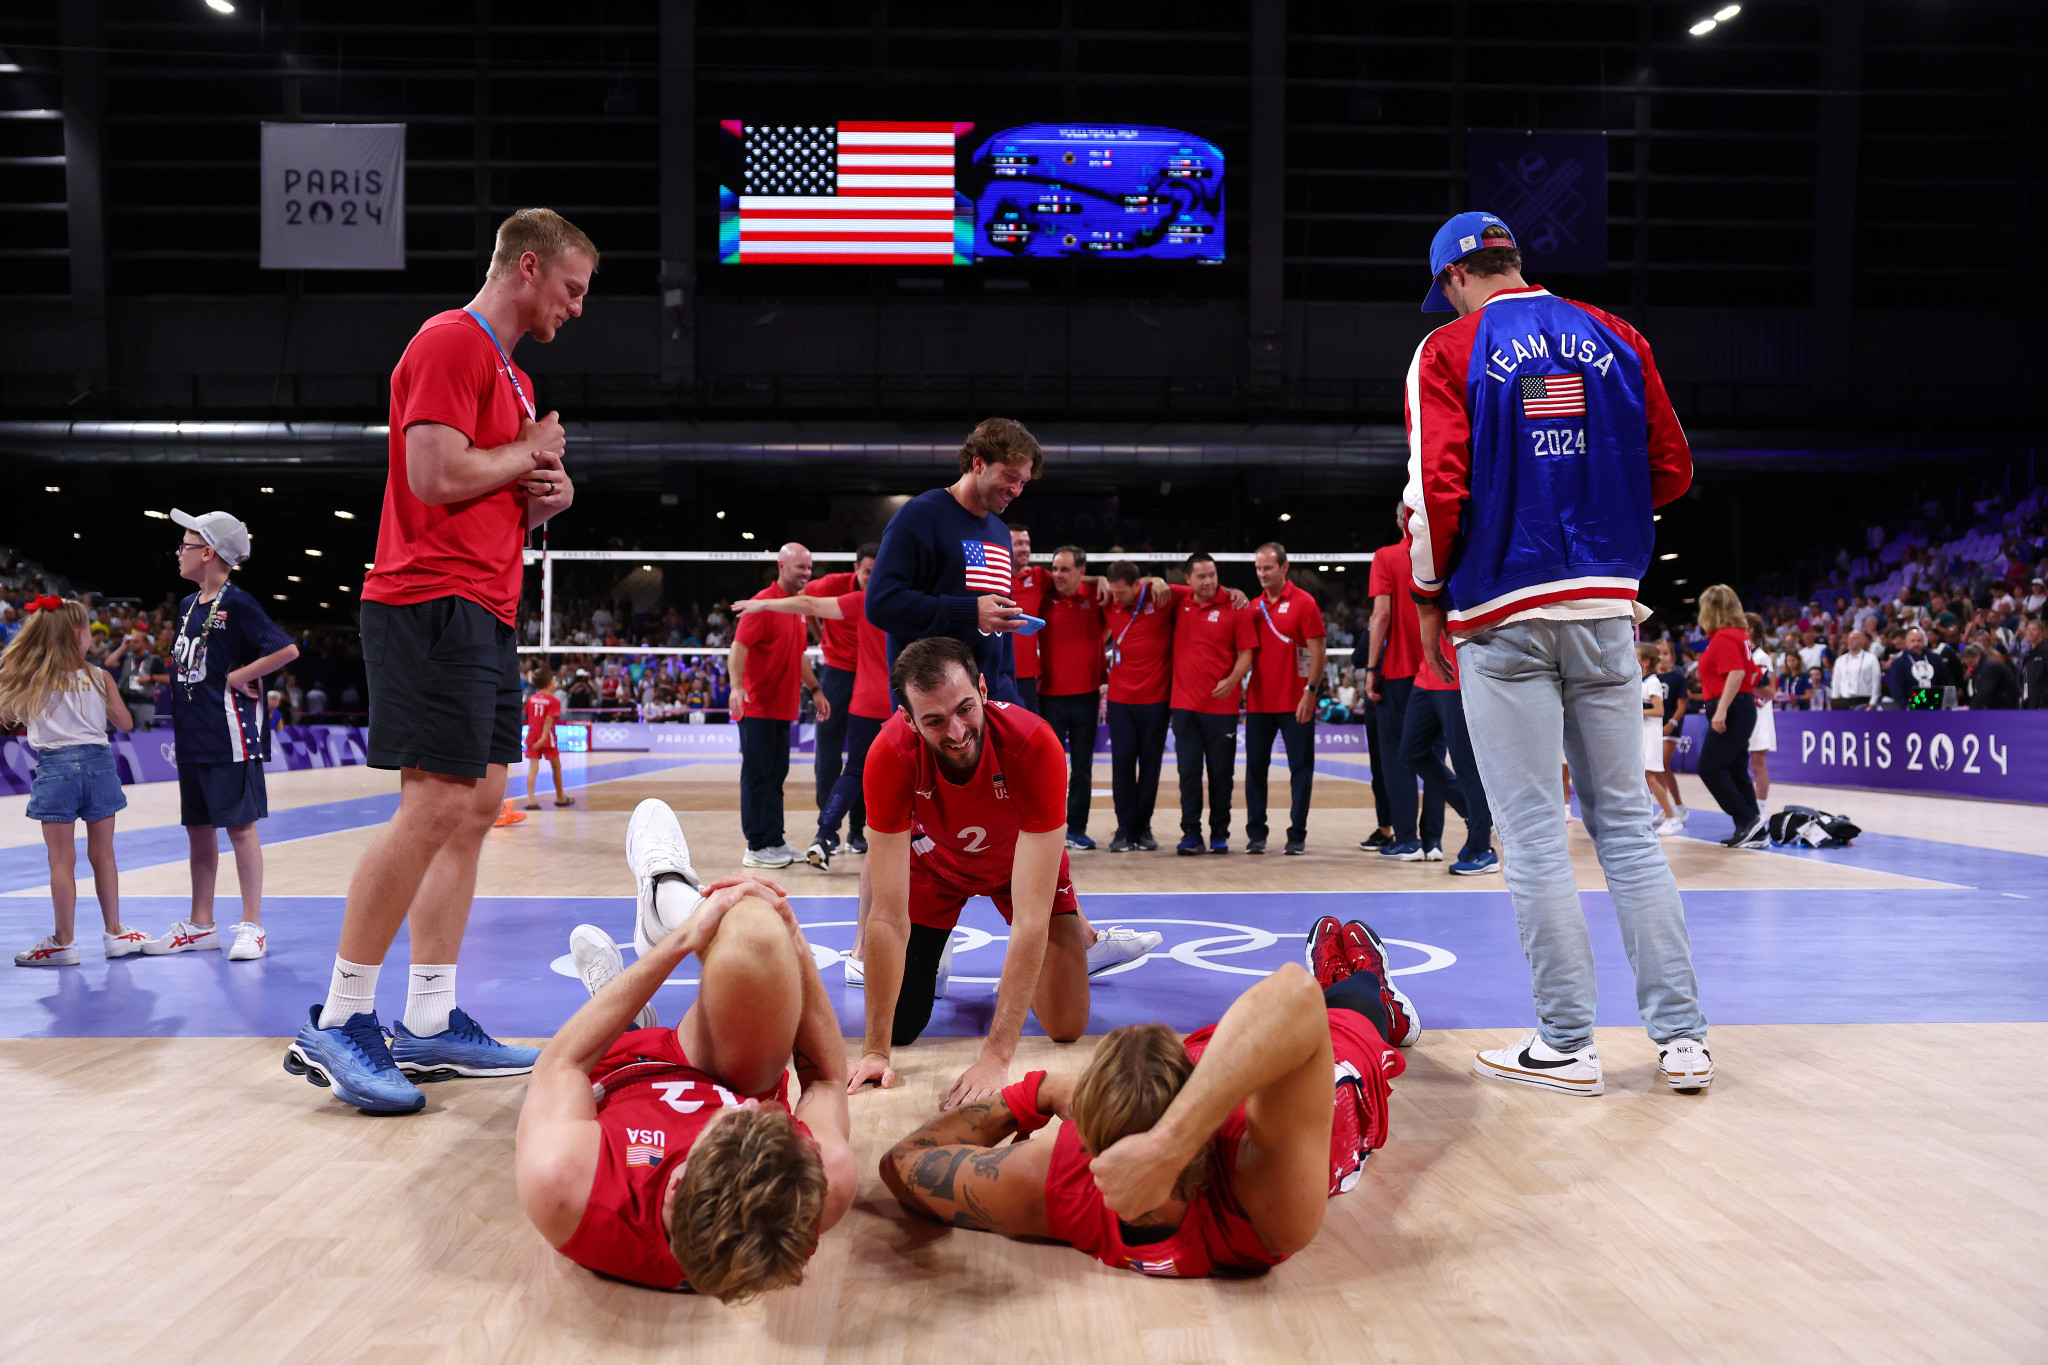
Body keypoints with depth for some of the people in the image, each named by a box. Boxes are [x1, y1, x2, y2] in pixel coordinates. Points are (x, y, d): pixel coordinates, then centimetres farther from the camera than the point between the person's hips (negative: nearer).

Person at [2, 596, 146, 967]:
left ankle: (63, 943, 7)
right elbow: (125, 722, 8)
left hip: (54, 767, -1)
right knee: (102, 854, 11)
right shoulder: (99, 676, 0)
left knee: (61, 860, 3)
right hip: (98, 762, 1)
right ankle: (113, 933, 19)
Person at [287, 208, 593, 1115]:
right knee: (435, 806, -14)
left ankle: (430, 1024, 11)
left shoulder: (510, 374, 23)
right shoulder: (451, 341, -8)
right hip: (434, 603, -10)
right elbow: (436, 475, -18)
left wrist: (545, 496, 8)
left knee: (477, 806, 7)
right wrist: (531, 452, -4)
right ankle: (337, 1024, -5)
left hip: (485, 613, 10)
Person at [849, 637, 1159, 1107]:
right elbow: (888, 914, -33)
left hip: (1019, 857, -1)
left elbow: (1031, 915, -42)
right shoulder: (890, 756, -38)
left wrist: (995, 1058, -45)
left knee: (1068, 1027, -6)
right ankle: (935, 954, 32)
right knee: (899, 1026, -2)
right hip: (932, 861, 1)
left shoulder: (1034, 745, -42)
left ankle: (1084, 939, 28)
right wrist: (876, 1050, -34)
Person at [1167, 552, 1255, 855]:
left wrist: (1232, 680, -20)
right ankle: (1191, 833, 9)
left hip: (1222, 705, -2)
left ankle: (1220, 834, 14)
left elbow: (1246, 652, -5)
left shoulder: (1235, 608, -3)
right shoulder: (1179, 600, 6)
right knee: (1188, 771, 3)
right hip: (1184, 703, 2)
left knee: (1221, 772, 4)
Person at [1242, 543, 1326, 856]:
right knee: (1255, 766, 5)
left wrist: (1310, 692, -15)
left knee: (1301, 767, 1)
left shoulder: (1303, 603, -4)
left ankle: (1297, 835, 8)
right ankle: (1256, 833, 13)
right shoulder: (1253, 607, 10)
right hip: (1259, 700, 5)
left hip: (1295, 703, -5)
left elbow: (1318, 652, -8)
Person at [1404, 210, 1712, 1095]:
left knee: (1534, 834, 1)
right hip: (1605, 607, 4)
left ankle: (1566, 1044, 7)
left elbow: (1438, 489, -12)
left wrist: (1429, 596, 2)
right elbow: (1671, 471, 9)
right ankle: (1682, 1037, 11)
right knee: (1625, 822, 10)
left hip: (1504, 614, -4)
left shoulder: (1450, 351, -3)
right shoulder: (1615, 339, 9)